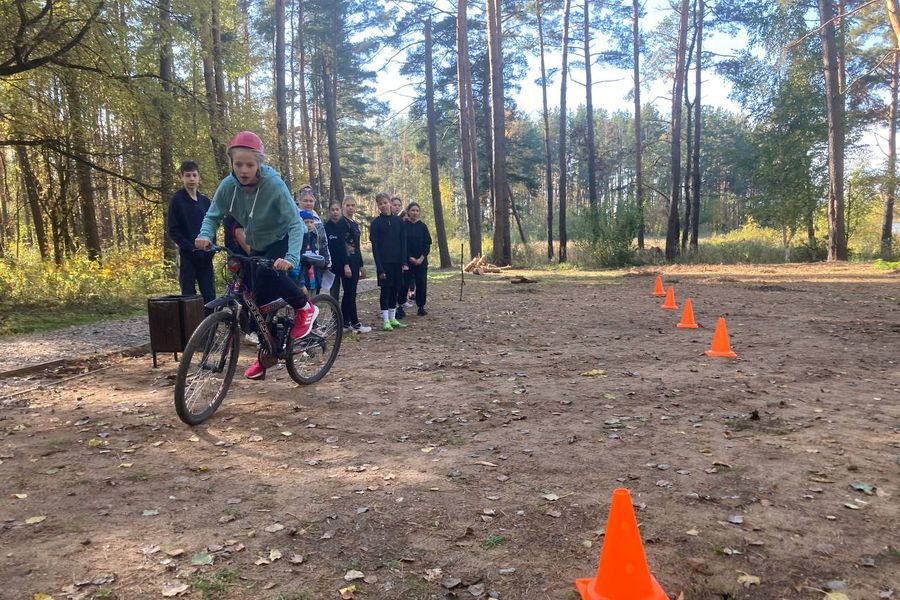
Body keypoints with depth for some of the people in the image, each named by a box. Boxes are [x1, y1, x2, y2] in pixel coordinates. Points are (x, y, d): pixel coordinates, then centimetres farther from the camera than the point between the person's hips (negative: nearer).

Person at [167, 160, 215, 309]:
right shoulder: (177, 200, -1)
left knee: (210, 296, 1)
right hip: (187, 256, -4)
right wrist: (192, 248, -16)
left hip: (205, 256, 4)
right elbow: (173, 231, -6)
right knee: (189, 297, -1)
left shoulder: (205, 201, 12)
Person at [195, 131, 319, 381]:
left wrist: (291, 257, -49)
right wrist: (205, 235, -31)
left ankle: (304, 307, -9)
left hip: (282, 241, -5)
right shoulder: (228, 186, -16)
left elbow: (296, 223, -33)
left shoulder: (274, 184, -29)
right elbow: (212, 216, -7)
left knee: (267, 274, -34)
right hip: (258, 246, 5)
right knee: (259, 299, 2)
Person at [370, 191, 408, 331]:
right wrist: (380, 267, -13)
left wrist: (404, 262, -3)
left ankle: (393, 318, 18)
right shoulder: (376, 223, -2)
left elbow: (403, 242, 6)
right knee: (385, 290, -1)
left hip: (397, 262, 3)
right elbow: (375, 246, -6)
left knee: (394, 289, 8)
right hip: (384, 262, -3)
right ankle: (386, 321, 4)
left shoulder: (398, 221, 7)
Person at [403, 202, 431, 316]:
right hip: (407, 260, -3)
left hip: (421, 260, 3)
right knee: (404, 284, -3)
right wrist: (410, 257, -12)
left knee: (422, 284, 4)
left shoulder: (423, 226, 6)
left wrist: (422, 257, -9)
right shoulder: (403, 225, -2)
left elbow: (428, 243, 4)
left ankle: (421, 307, 13)